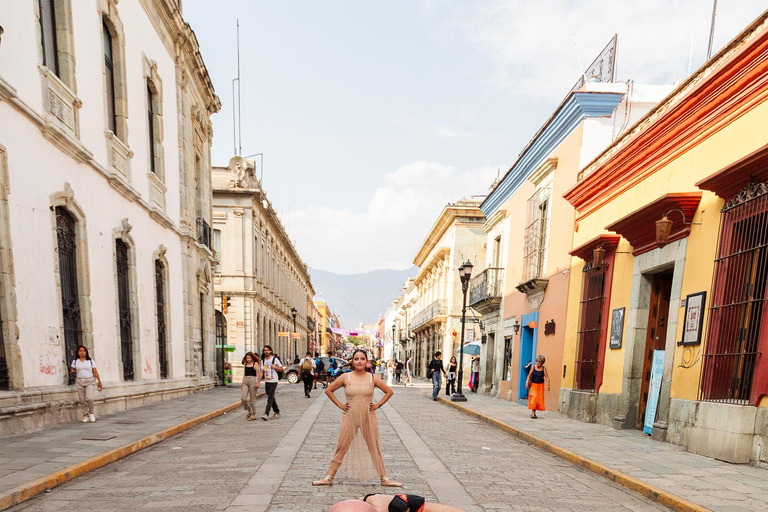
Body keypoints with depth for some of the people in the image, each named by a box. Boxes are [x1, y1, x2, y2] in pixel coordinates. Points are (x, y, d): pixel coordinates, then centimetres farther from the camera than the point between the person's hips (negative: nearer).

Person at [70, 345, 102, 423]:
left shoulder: (90, 361, 6)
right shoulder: (75, 361, 9)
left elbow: (95, 372, 4)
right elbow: (72, 370, 18)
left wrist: (99, 381, 0)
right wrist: (72, 371, -6)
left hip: (89, 381, -2)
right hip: (79, 381, 2)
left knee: (89, 398, -16)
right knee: (82, 400, 0)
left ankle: (91, 413, 4)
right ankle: (85, 416, 13)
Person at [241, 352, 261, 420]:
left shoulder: (255, 364, -1)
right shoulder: (245, 364, 14)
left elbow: (257, 374, -4)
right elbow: (244, 373, 18)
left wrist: (257, 382, -13)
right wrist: (242, 382, 13)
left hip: (252, 380, -5)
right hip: (245, 381, 5)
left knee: (252, 398, 0)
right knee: (243, 398, -5)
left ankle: (253, 415, 10)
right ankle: (249, 411, 17)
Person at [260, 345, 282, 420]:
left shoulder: (275, 359, -5)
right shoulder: (263, 361, 10)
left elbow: (282, 369, 0)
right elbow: (262, 372, 7)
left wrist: (275, 367, -18)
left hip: (273, 381, -6)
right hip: (266, 381, 6)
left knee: (270, 398, -12)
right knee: (271, 398, 13)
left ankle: (266, 414, -16)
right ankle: (277, 412, 25)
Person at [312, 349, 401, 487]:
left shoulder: (373, 378, -1)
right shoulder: (345, 377, -3)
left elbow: (389, 391, 9)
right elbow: (328, 390, 7)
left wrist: (378, 405, 1)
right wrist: (340, 405, 1)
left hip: (368, 417, 1)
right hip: (350, 417, 0)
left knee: (375, 448, 8)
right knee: (341, 448, 5)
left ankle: (384, 479, 18)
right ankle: (329, 478, 17)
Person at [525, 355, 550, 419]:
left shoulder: (544, 368, -3)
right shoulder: (533, 368, -2)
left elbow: (547, 377, -6)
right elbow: (529, 376, 0)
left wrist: (548, 385, -16)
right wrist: (527, 383, -10)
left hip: (540, 386, 1)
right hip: (533, 385, -1)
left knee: (539, 399, 5)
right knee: (533, 398, -12)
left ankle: (534, 412, 20)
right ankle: (533, 413, -9)